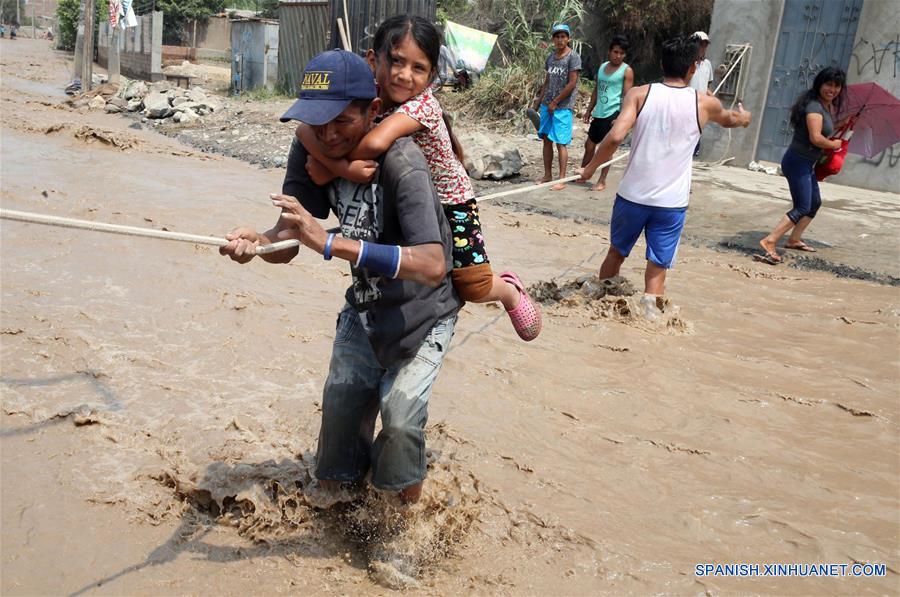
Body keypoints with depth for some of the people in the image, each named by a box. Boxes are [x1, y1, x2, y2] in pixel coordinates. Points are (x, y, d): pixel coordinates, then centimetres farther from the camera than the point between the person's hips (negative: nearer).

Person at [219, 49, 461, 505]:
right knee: (340, 404, 7)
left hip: (423, 309, -5)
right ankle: (340, 482, 36)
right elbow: (286, 243, -18)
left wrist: (330, 243, -50)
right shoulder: (309, 151, -14)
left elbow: (433, 265, -45)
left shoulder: (400, 162, -33)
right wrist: (257, 242, -43)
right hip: (365, 304, 5)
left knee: (400, 417, -11)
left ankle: (406, 510, 19)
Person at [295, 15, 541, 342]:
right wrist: (341, 166, -44)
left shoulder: (422, 104, -31)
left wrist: (326, 167, -34)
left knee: (474, 288, -9)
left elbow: (375, 143, -49)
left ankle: (510, 290, 26)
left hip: (450, 201, -5)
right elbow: (306, 128, -28)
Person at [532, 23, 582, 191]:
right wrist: (539, 101, 12)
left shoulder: (573, 57, -8)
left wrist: (555, 102, -12)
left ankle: (561, 180, 1)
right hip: (547, 105, 7)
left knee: (561, 143, -4)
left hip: (563, 106, -6)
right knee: (546, 140, 9)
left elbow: (571, 84, -13)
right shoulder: (551, 57, 12)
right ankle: (547, 176, 18)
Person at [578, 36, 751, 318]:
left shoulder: (640, 94, -5)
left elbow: (616, 136, -18)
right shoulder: (705, 103, 0)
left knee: (616, 253, 21)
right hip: (672, 202, -1)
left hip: (632, 195, 1)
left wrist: (591, 167, -3)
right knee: (657, 268, 5)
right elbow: (729, 120, 23)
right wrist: (742, 117, 47)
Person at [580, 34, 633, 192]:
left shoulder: (626, 71, -6)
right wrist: (589, 110, 16)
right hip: (599, 113, 6)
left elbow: (627, 96, -10)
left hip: (612, 114, -6)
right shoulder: (602, 66, 12)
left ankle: (602, 181, 8)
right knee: (589, 144, 13)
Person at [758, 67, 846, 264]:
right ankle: (769, 242, -22)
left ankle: (794, 240, 34)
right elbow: (816, 138, -25)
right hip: (797, 161, -10)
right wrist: (834, 144, -9)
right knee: (802, 207, -16)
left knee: (815, 203, 23)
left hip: (807, 164, 10)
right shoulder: (814, 106, -18)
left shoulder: (828, 106, 12)